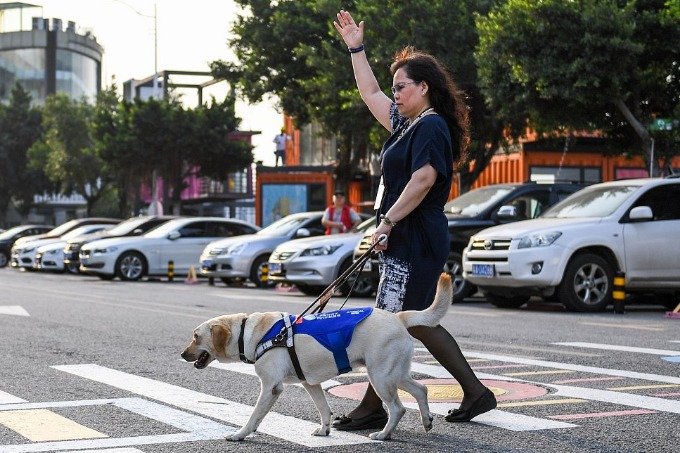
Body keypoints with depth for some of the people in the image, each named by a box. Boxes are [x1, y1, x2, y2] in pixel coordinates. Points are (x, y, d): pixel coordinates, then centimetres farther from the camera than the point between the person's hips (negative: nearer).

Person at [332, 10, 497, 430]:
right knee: (418, 323, 12)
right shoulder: (408, 123, 18)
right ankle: (475, 392, 16)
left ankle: (373, 408, 0)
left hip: (416, 241, -10)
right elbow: (371, 94, 30)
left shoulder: (431, 126, -11)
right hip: (407, 240, 10)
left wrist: (388, 221, -24)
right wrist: (357, 49, 29)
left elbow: (423, 179, -24)